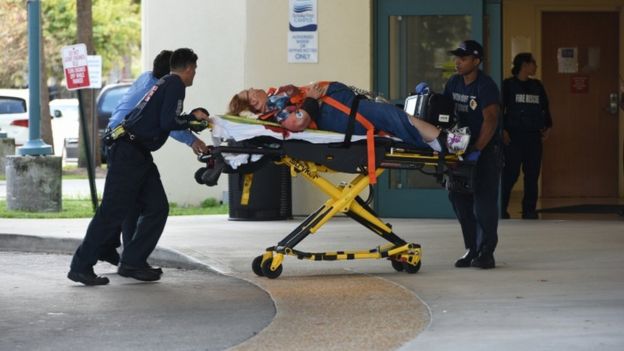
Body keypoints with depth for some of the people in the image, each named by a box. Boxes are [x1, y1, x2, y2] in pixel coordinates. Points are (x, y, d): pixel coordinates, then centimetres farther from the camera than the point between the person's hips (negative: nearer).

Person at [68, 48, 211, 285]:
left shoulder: (165, 83, 20)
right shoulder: (175, 85, -8)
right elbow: (168, 122, -17)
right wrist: (192, 118, -1)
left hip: (139, 156, 10)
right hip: (129, 154, -10)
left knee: (157, 208, 7)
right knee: (113, 212, -9)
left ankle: (133, 263, 8)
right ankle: (81, 266, -7)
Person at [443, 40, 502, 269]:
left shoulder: (486, 86, -15)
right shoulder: (453, 83, 9)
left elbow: (491, 120, -23)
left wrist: (476, 149, -30)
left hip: (486, 149, -7)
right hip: (463, 148, 7)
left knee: (484, 202, -8)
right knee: (459, 199, 6)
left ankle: (486, 252, -5)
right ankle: (471, 249, 14)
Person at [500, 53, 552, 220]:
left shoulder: (537, 86, 14)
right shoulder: (508, 84, -1)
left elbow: (545, 107, 20)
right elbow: (500, 109, -5)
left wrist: (547, 126, 10)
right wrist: (503, 130, -12)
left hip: (533, 136, 5)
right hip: (513, 135, -5)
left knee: (532, 175, 3)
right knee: (510, 173, -7)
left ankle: (529, 210, 8)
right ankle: (501, 209, 1)